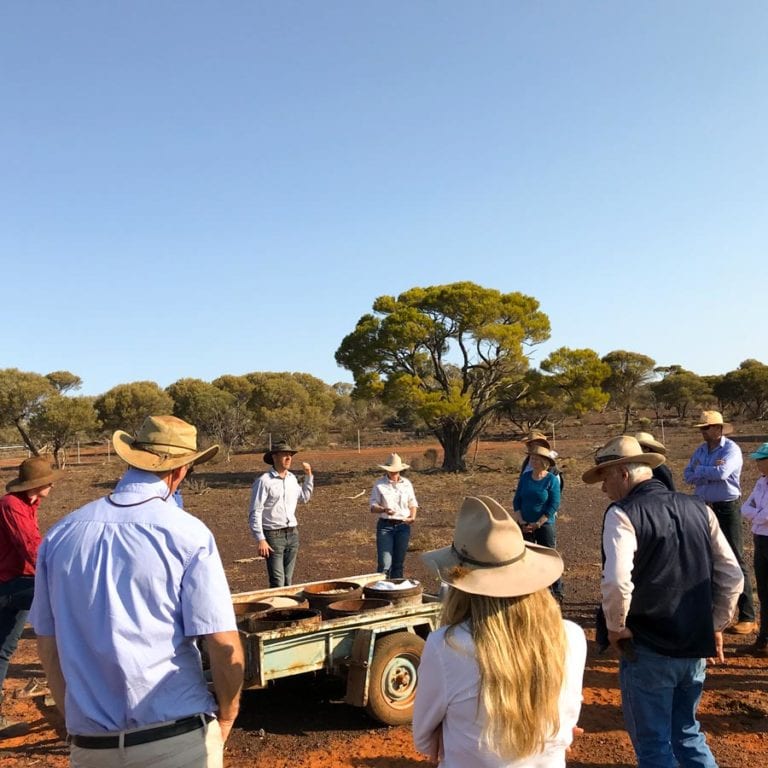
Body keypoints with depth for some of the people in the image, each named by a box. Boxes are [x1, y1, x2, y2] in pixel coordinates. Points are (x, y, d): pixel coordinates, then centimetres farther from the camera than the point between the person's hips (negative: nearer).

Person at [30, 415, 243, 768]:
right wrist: (226, 718, 1)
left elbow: (48, 645, 6)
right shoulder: (188, 534, -14)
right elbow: (225, 645, -16)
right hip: (176, 739, -3)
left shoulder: (60, 535, -1)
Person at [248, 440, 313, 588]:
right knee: (277, 582, -8)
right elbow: (255, 513, -13)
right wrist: (260, 540, -18)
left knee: (288, 581, 13)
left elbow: (304, 497, 27)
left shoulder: (292, 478, 9)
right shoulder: (264, 481, -12)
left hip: (292, 534, 7)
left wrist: (309, 476, 17)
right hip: (273, 536, -6)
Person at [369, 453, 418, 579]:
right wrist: (384, 510, -24)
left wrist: (412, 517, -5)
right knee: (384, 563, -9)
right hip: (385, 525, -3)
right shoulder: (379, 484, -2)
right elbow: (373, 506, -4)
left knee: (399, 563, 9)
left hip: (403, 525, 3)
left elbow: (412, 503, 14)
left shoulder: (406, 483, 7)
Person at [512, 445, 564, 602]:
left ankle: (557, 593, 7)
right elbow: (517, 500, 6)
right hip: (524, 526, 5)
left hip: (545, 525, -4)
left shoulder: (552, 480, -9)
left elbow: (554, 505, -12)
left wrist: (537, 523, -15)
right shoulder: (525, 477, 4)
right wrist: (520, 520, -7)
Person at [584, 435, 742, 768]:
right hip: (696, 646, 6)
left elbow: (617, 582, -29)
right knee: (687, 733, 25)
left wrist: (616, 627, -12)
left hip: (648, 648, -6)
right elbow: (732, 577, 5)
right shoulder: (698, 508, 3)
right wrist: (716, 625, 14)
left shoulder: (623, 514, -16)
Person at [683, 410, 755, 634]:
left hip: (727, 508, -7)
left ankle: (747, 617, 1)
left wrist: (700, 471, -10)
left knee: (735, 561, -5)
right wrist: (710, 471, -15)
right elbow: (687, 476, 0)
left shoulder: (731, 449, -12)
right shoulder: (700, 450, 9)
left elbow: (721, 473, -27)